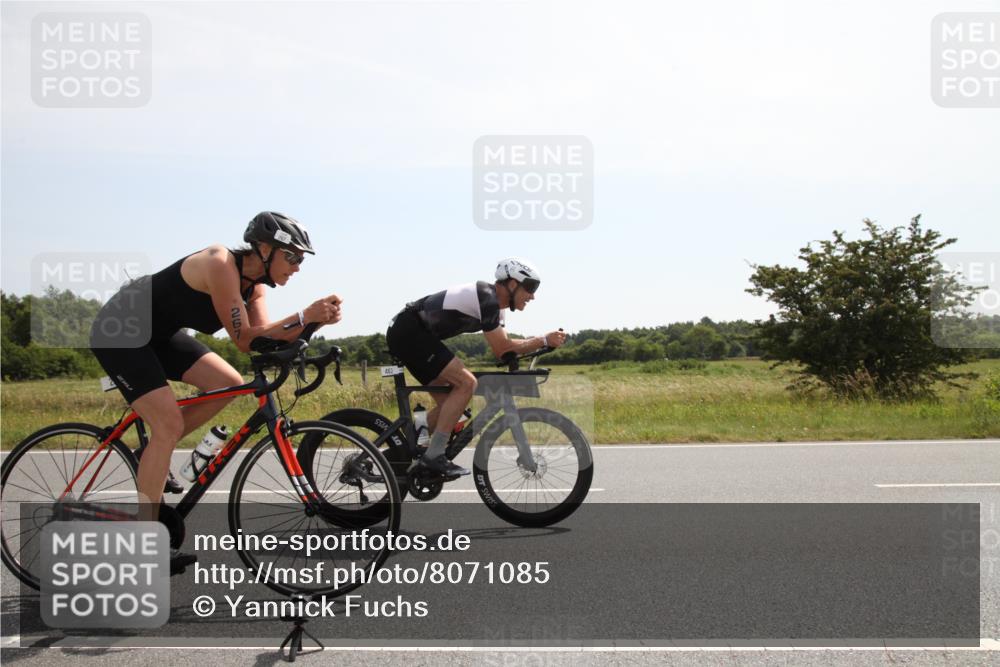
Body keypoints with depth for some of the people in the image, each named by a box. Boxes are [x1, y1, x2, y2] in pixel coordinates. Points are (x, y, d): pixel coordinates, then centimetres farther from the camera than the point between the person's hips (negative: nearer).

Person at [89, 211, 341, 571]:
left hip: (159, 333, 9)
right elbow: (245, 340, -28)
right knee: (170, 424, -16)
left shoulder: (253, 280, -2)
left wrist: (315, 319, -22)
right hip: (119, 331, -9)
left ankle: (153, 455, 11)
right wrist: (305, 316, -33)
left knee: (229, 383, -3)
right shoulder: (221, 264, -27)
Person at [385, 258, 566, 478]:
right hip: (408, 333, -11)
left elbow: (503, 345, 14)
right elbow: (501, 350, -17)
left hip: (406, 335, 11)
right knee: (466, 383, -17)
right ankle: (433, 456, -15)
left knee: (449, 402, 10)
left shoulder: (494, 302, 13)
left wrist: (540, 342, 2)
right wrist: (544, 341, -13)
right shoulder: (487, 298, -18)